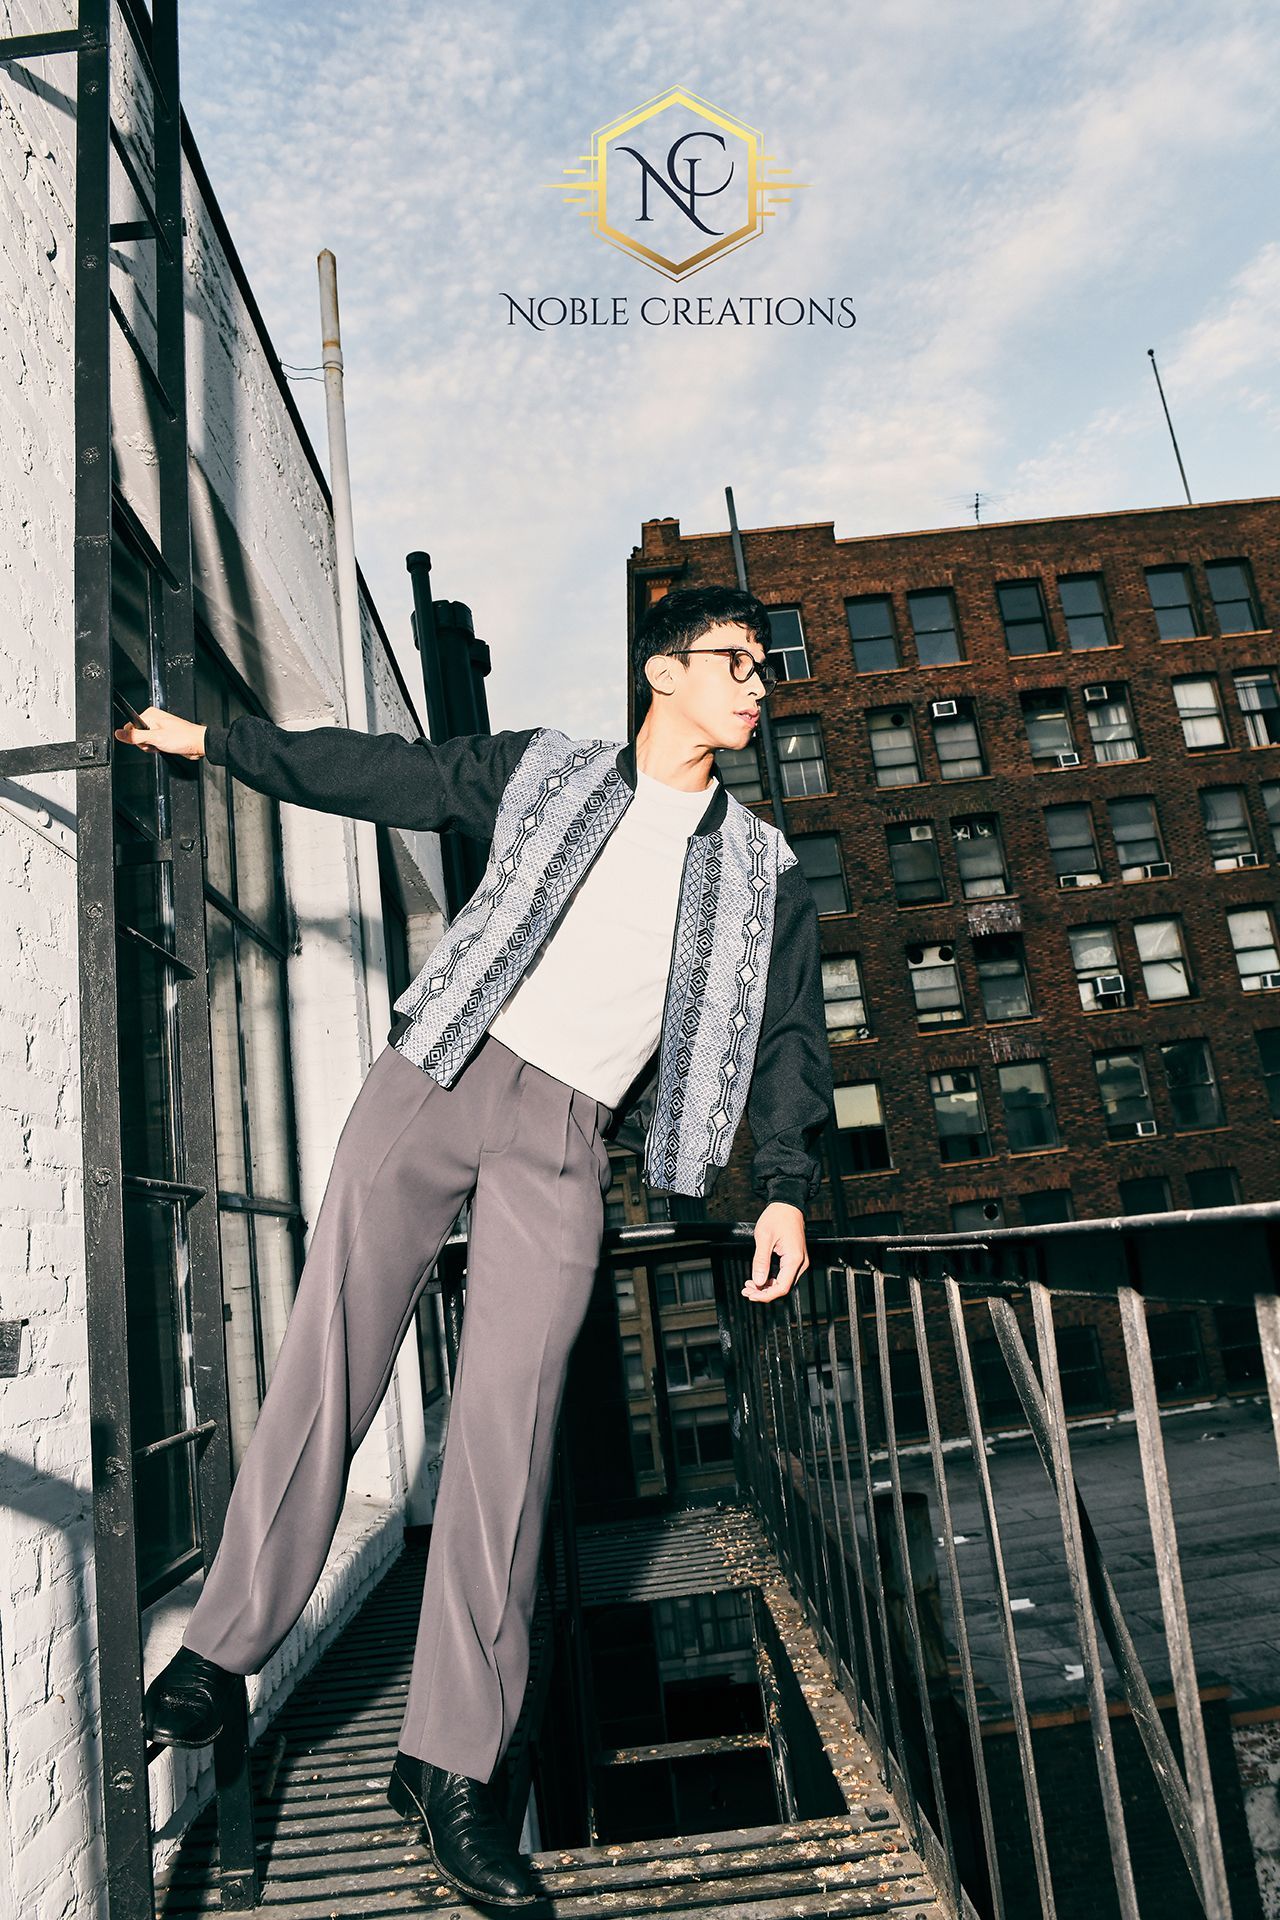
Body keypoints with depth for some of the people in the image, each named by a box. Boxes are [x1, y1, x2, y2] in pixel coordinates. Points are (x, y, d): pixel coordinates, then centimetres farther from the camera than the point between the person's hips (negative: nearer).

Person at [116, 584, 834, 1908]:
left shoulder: (763, 870, 15)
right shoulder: (541, 770, 13)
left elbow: (789, 1032, 14)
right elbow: (371, 771, 17)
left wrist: (787, 1187, 4)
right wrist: (215, 741, 20)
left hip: (566, 1139, 0)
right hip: (436, 1076, 0)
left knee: (507, 1424, -5)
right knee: (329, 1354, -3)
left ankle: (450, 1762, 6)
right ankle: (223, 1649, 14)